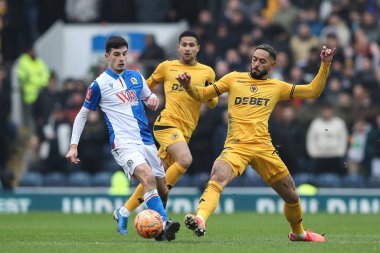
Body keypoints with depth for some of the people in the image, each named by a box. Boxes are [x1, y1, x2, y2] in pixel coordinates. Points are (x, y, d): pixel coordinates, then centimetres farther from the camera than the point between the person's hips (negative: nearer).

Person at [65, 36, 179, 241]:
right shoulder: (99, 85, -1)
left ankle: (122, 213, 28)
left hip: (146, 141, 7)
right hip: (123, 143, -7)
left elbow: (148, 97, 29)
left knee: (160, 186, 7)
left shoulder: (136, 77, 13)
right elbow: (82, 115, 8)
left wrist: (153, 100, 3)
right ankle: (164, 224, -38)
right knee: (147, 177, -30)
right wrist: (73, 146, 3)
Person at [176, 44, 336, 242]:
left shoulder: (277, 87, 15)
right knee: (217, 178, -33)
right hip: (236, 145, -2)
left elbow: (313, 91, 16)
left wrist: (325, 65, 8)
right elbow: (202, 95, 13)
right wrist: (188, 86, -6)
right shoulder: (234, 79, 12)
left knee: (292, 196, 10)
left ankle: (298, 232, 36)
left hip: (263, 147, 2)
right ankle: (200, 220, -50)